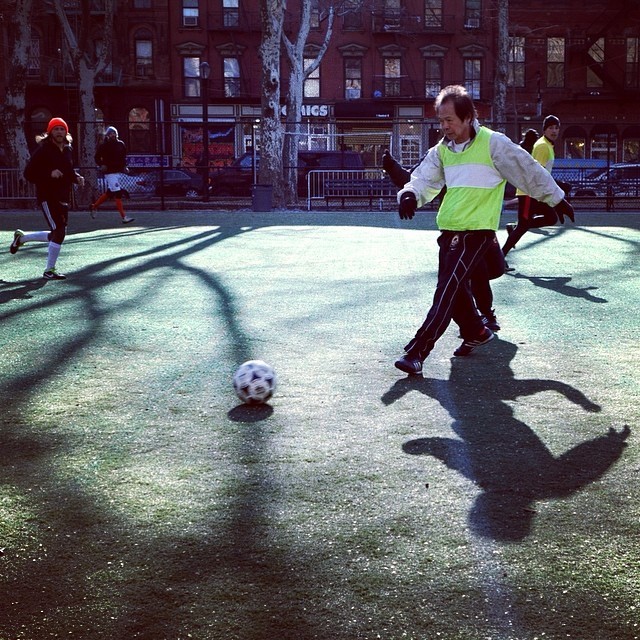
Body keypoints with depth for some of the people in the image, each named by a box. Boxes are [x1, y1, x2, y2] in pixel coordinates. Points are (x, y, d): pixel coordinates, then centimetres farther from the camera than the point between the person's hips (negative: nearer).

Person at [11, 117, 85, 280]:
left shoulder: (67, 150, 11)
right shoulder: (43, 150, -11)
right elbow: (28, 173, -14)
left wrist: (76, 177, 5)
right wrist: (49, 174, -26)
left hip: (63, 198, 8)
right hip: (47, 197, -8)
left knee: (58, 234, 14)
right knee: (59, 232, -13)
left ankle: (21, 237, 35)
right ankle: (49, 271, 0)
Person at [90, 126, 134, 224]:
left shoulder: (121, 144, 8)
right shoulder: (104, 146, -7)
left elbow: (124, 157, 22)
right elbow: (97, 157, -2)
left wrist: (124, 166, 10)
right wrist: (101, 165, -17)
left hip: (119, 171, 7)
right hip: (110, 172, -7)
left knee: (110, 193, 16)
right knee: (118, 193, -12)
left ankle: (94, 206, 35)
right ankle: (123, 217, -12)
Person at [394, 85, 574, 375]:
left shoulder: (493, 143, -8)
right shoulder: (442, 149, 10)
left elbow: (529, 171, -1)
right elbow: (425, 179, 6)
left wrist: (556, 199, 8)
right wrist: (410, 194, -18)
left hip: (477, 231, -7)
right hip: (449, 230, 7)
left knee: (447, 289, -15)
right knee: (454, 288, 13)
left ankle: (417, 351, -18)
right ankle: (476, 333, 38)